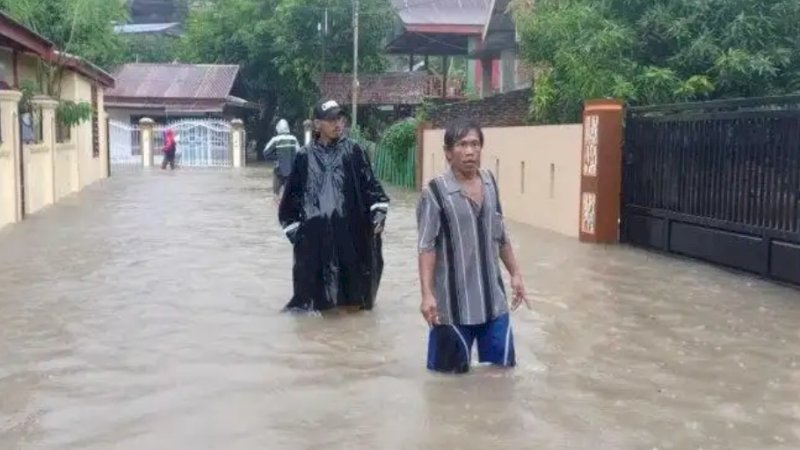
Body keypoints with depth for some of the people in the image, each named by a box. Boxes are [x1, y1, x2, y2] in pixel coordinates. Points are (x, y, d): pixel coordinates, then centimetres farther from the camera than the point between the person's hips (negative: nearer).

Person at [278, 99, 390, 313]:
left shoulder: (354, 152, 4)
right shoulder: (304, 157, 6)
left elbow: (371, 185, 4)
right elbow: (291, 196, 12)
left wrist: (379, 210, -11)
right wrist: (293, 228, 9)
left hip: (350, 231, 0)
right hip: (314, 235, 1)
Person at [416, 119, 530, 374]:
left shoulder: (490, 183, 5)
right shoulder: (435, 192, -14)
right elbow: (426, 247, -15)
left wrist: (515, 274, 14)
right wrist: (427, 294, -22)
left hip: (492, 297, 6)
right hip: (454, 300, -6)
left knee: (504, 365, 14)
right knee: (452, 370, 5)